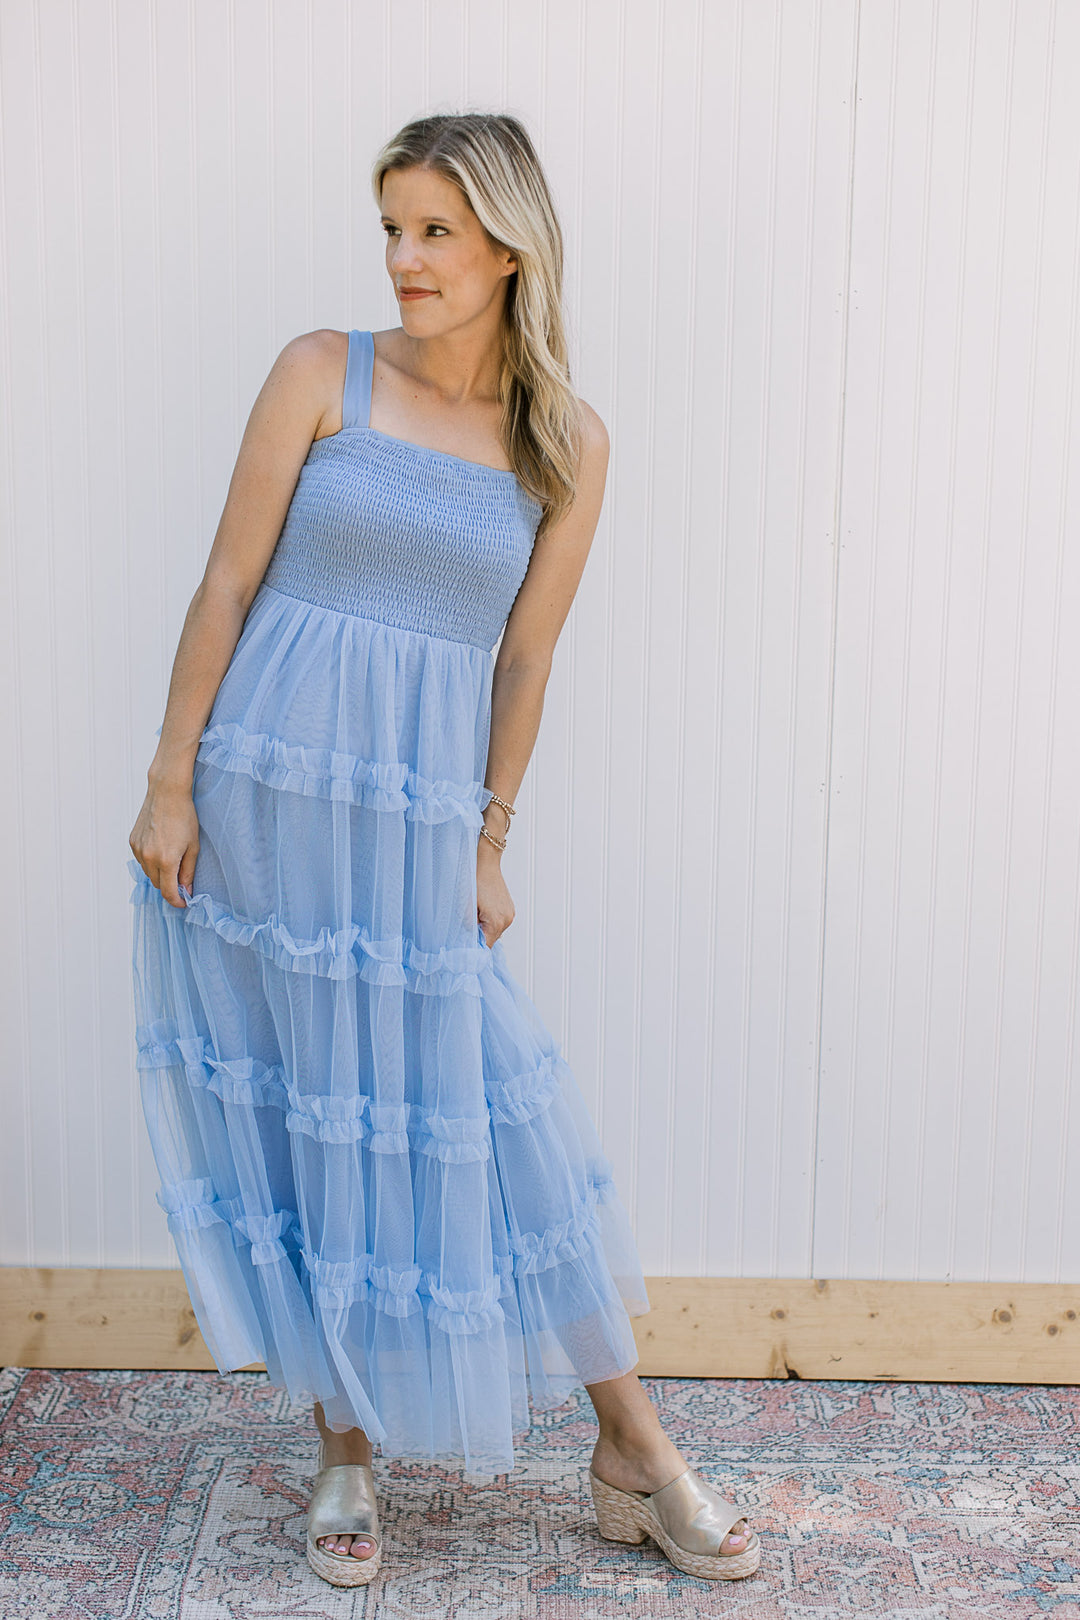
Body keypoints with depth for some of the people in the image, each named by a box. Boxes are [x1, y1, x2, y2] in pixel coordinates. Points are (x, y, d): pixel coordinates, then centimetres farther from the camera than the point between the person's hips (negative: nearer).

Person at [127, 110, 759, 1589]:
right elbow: (227, 586, -1)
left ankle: (633, 1459, 20)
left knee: (463, 1124, 4)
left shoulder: (567, 443, 4)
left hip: (419, 824, 0)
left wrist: (487, 846, 7)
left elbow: (524, 661, 7)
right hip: (259, 798, 0)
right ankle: (345, 1452, 26)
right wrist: (170, 784, -4)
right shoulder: (322, 375, 0)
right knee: (290, 1120, 7)